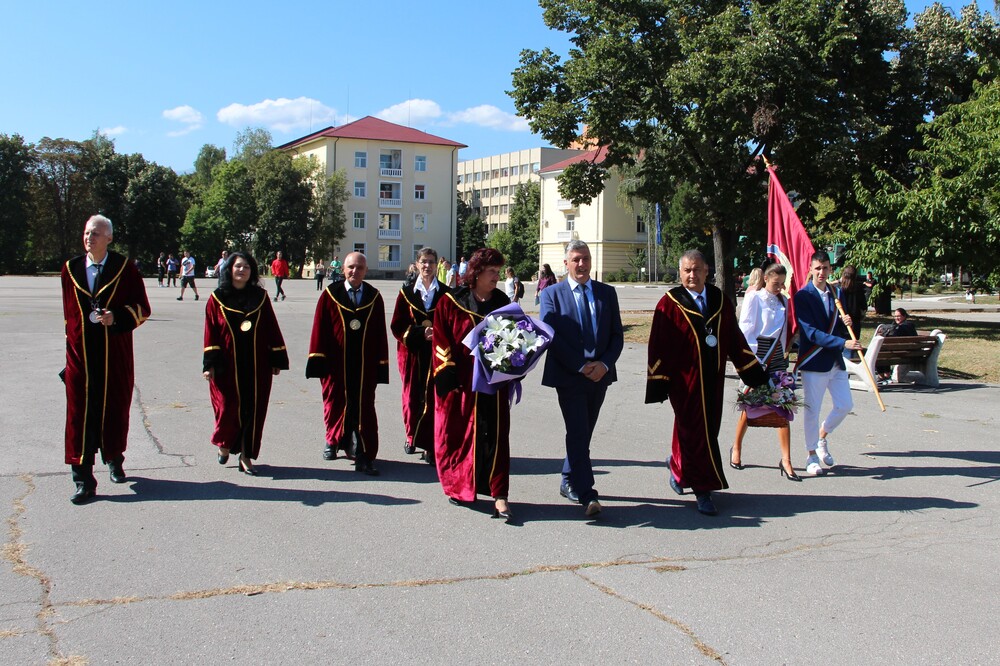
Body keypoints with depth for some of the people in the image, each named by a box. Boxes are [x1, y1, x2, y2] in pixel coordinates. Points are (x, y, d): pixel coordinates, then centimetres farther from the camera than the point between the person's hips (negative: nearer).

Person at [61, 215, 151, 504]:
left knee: (115, 411, 10)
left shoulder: (125, 268, -1)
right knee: (80, 416, -3)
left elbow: (142, 308, -2)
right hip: (80, 354, 2)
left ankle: (114, 460, 35)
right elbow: (69, 312, 16)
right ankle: (83, 480, -1)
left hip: (115, 355, -1)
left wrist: (117, 317, -18)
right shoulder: (71, 269, 7)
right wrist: (71, 343, 15)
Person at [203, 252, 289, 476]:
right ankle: (224, 444, 31)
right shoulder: (217, 299, 0)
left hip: (257, 365, 1)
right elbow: (211, 333, -1)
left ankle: (246, 456, 14)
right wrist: (210, 364, -8)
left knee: (253, 410, 3)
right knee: (228, 408, 2)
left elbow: (272, 330, 5)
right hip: (227, 366, -1)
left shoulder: (261, 297, 4)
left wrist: (277, 360, 3)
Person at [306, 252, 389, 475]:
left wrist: (381, 364, 0)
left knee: (363, 409, 0)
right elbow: (319, 329, -2)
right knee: (336, 404, 12)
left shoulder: (374, 297, 3)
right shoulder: (330, 295, -2)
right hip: (336, 364, -1)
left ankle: (362, 455, 4)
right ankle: (333, 441, 36)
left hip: (365, 366, 1)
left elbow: (380, 334, 3)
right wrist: (319, 360, -7)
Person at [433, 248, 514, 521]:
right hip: (461, 382, -2)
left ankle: (499, 495, -1)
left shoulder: (502, 302, 7)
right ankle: (458, 485, 25)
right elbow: (440, 341, -4)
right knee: (459, 434, 7)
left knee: (495, 436, -1)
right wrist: (446, 373, -12)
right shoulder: (451, 303, -3)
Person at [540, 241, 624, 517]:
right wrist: (581, 366, -15)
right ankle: (586, 495, -10)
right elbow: (551, 337, -9)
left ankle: (569, 482, 29)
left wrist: (604, 364, -10)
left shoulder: (607, 293, 9)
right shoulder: (552, 294, -1)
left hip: (599, 374, 4)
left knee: (583, 433, 14)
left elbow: (617, 335, 7)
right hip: (569, 377, -4)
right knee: (578, 434, -10)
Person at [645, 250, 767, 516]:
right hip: (684, 380, -5)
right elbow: (658, 346, -8)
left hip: (713, 379, 5)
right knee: (695, 431, -1)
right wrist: (659, 383, -12)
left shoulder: (720, 301, 6)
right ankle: (703, 490, 11)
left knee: (709, 430, 14)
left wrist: (755, 374, 9)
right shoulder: (669, 304, -7)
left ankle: (677, 465, 40)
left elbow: (735, 339, 11)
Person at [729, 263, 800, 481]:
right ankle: (736, 448, 24)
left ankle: (786, 460, -5)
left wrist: (785, 353, 10)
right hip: (757, 353, -4)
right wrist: (753, 359, -15)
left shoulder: (783, 301, 12)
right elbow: (745, 329, -10)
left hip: (777, 356, 5)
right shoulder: (754, 297, -4)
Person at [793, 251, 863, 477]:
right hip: (814, 361, -6)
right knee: (812, 409, 0)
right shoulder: (802, 296, -11)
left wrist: (844, 322, -6)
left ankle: (822, 438, 32)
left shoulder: (835, 293, 10)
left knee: (845, 405, 8)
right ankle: (812, 456, 13)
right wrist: (843, 343, -26)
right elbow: (811, 332, -19)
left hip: (836, 360, 6)